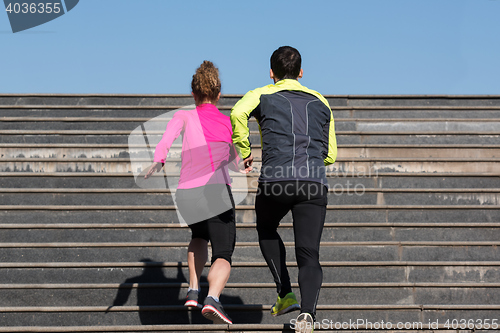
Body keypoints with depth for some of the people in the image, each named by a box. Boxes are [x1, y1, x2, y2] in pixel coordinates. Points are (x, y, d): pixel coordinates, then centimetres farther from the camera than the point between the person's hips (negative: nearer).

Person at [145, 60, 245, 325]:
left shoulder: (185, 116, 18)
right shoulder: (229, 123, 24)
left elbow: (171, 131, -6)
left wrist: (158, 161, -18)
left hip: (186, 193, 2)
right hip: (216, 190, -2)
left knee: (199, 236, 33)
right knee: (222, 256, -2)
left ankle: (194, 291, 22)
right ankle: (212, 298, -33)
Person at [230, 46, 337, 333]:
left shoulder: (263, 95, 15)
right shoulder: (320, 102, 25)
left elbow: (238, 113, -10)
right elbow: (330, 155, 26)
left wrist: (245, 151, 2)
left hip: (276, 179, -1)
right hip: (314, 184, 2)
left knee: (267, 231, 27)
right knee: (309, 254, 1)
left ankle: (286, 295, 15)